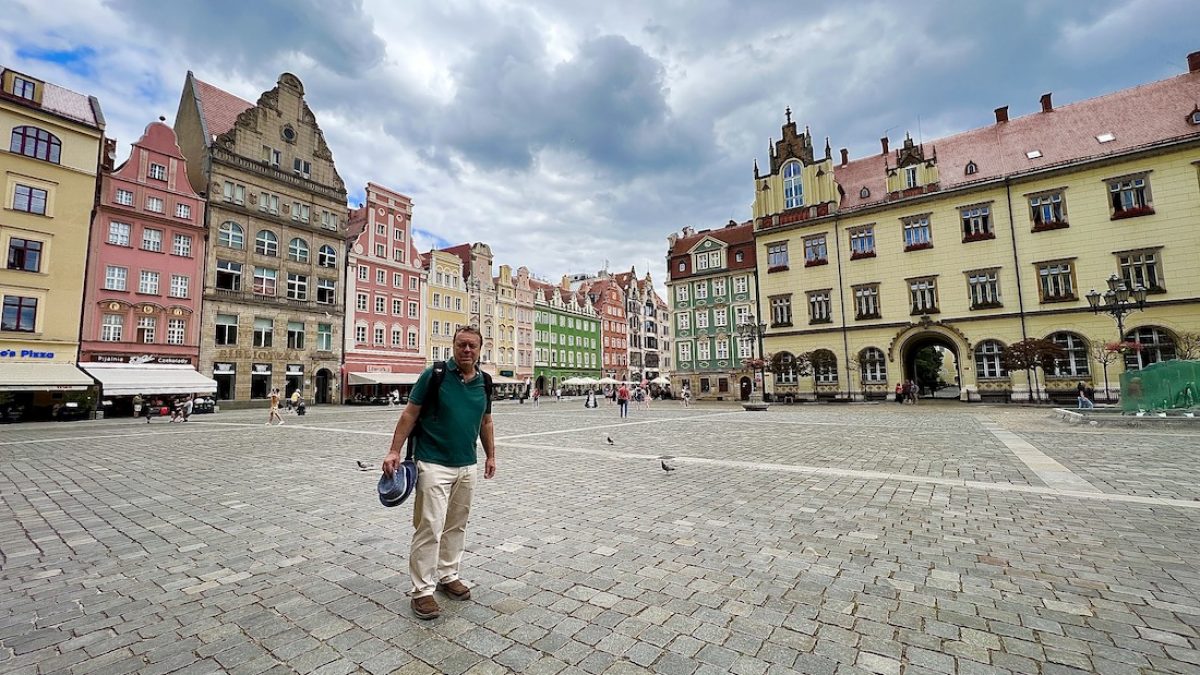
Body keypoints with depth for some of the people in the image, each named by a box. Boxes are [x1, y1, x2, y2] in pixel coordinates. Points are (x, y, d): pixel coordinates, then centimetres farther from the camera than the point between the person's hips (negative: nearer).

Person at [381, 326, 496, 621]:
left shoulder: (484, 382, 4)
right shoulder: (434, 374, -10)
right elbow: (410, 414, -7)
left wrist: (491, 456, 17)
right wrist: (395, 451, -11)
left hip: (467, 466, 5)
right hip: (434, 464, -5)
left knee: (456, 525, 15)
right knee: (430, 527, -3)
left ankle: (448, 575, 32)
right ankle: (422, 589, 12)